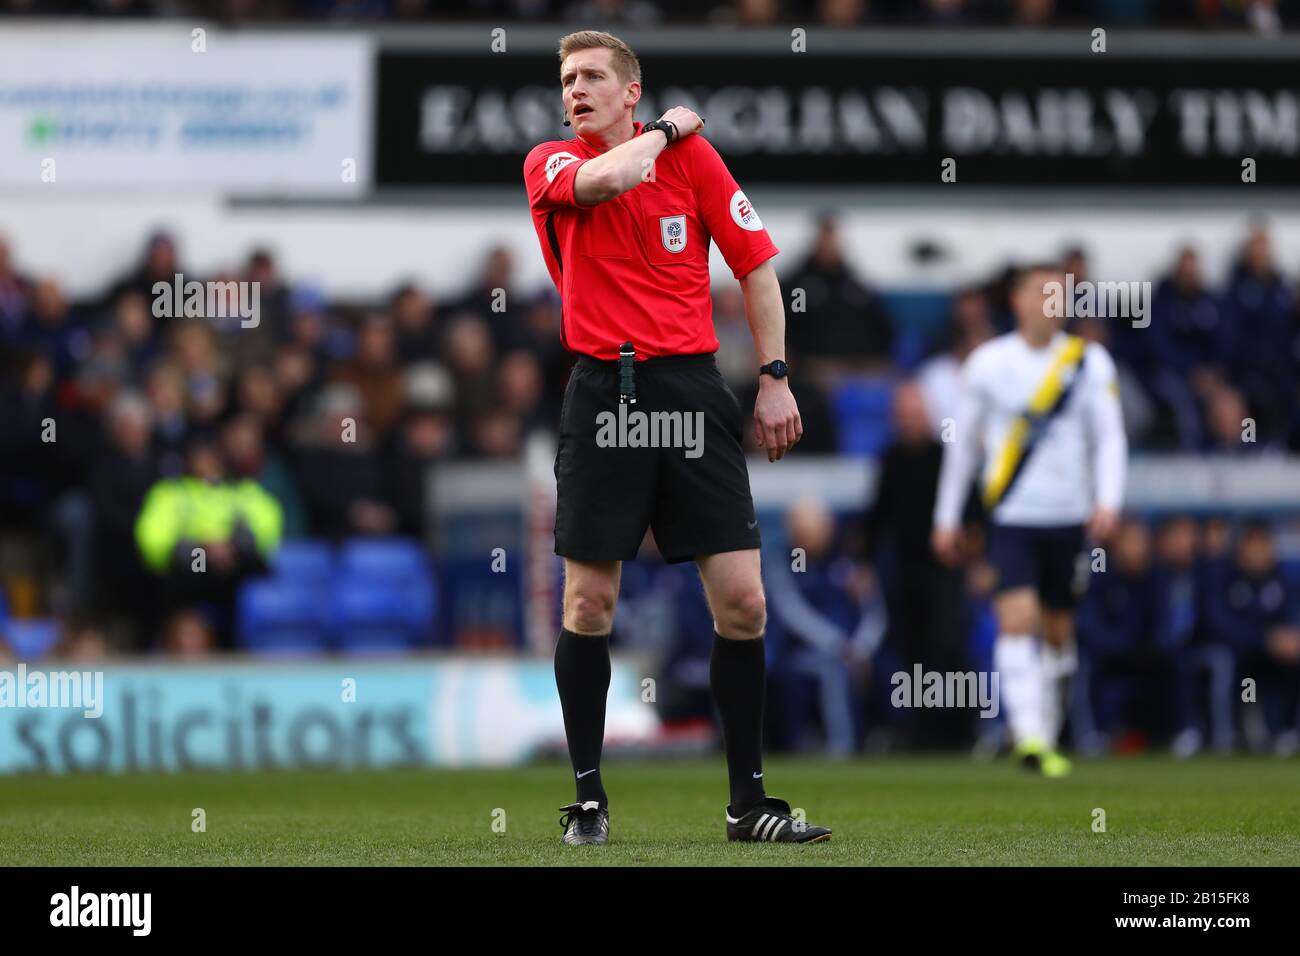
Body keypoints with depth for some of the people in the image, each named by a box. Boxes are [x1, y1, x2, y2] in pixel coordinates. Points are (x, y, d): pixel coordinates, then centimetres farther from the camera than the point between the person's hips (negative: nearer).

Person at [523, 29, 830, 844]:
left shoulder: (694, 154, 6)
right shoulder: (551, 164, 4)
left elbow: (757, 264, 9)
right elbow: (602, 179, -20)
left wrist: (774, 378, 4)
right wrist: (665, 131, -3)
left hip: (693, 393, 1)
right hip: (602, 398, -1)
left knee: (742, 601, -3)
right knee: (589, 602, 0)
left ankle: (748, 800, 5)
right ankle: (588, 797, 12)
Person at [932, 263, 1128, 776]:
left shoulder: (1089, 361, 3)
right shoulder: (988, 362, 2)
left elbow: (1109, 435, -1)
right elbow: (962, 440, 10)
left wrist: (1107, 500, -17)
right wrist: (947, 517, 12)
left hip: (1067, 517, 2)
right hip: (1010, 517, -2)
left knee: (1058, 632, 10)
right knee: (1017, 618, -18)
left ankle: (1046, 738, 24)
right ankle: (1029, 736, -25)